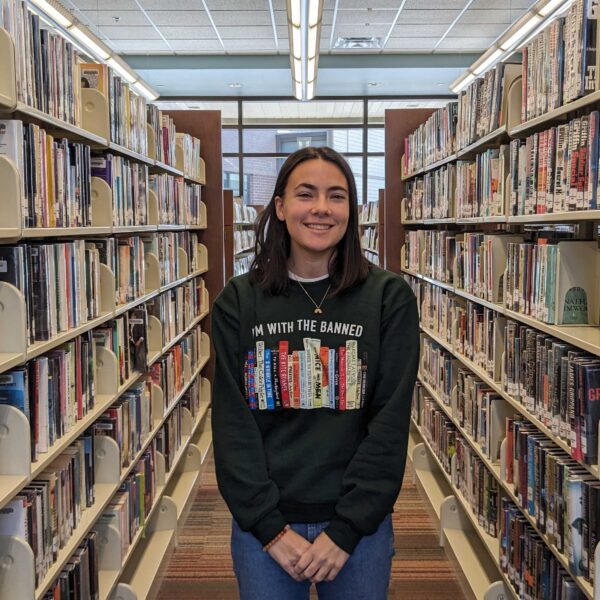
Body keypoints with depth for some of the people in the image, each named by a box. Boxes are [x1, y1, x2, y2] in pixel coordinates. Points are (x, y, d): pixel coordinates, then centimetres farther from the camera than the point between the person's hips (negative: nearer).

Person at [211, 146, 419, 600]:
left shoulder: (390, 298, -6)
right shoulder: (237, 302, -3)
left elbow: (390, 422, -8)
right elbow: (232, 423, -5)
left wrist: (344, 530, -12)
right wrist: (271, 528, -10)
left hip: (359, 524, 0)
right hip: (262, 524, 1)